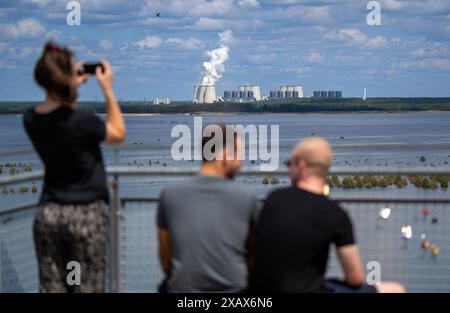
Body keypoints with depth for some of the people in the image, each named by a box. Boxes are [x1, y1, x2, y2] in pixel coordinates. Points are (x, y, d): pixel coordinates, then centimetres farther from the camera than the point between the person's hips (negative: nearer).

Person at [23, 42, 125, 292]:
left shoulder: (31, 119, -1)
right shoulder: (81, 120, -18)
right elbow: (118, 134, 1)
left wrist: (72, 86, 15)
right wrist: (108, 89, 3)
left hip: (48, 213, 5)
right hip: (86, 214, -5)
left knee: (51, 289, 8)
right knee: (87, 290, 1)